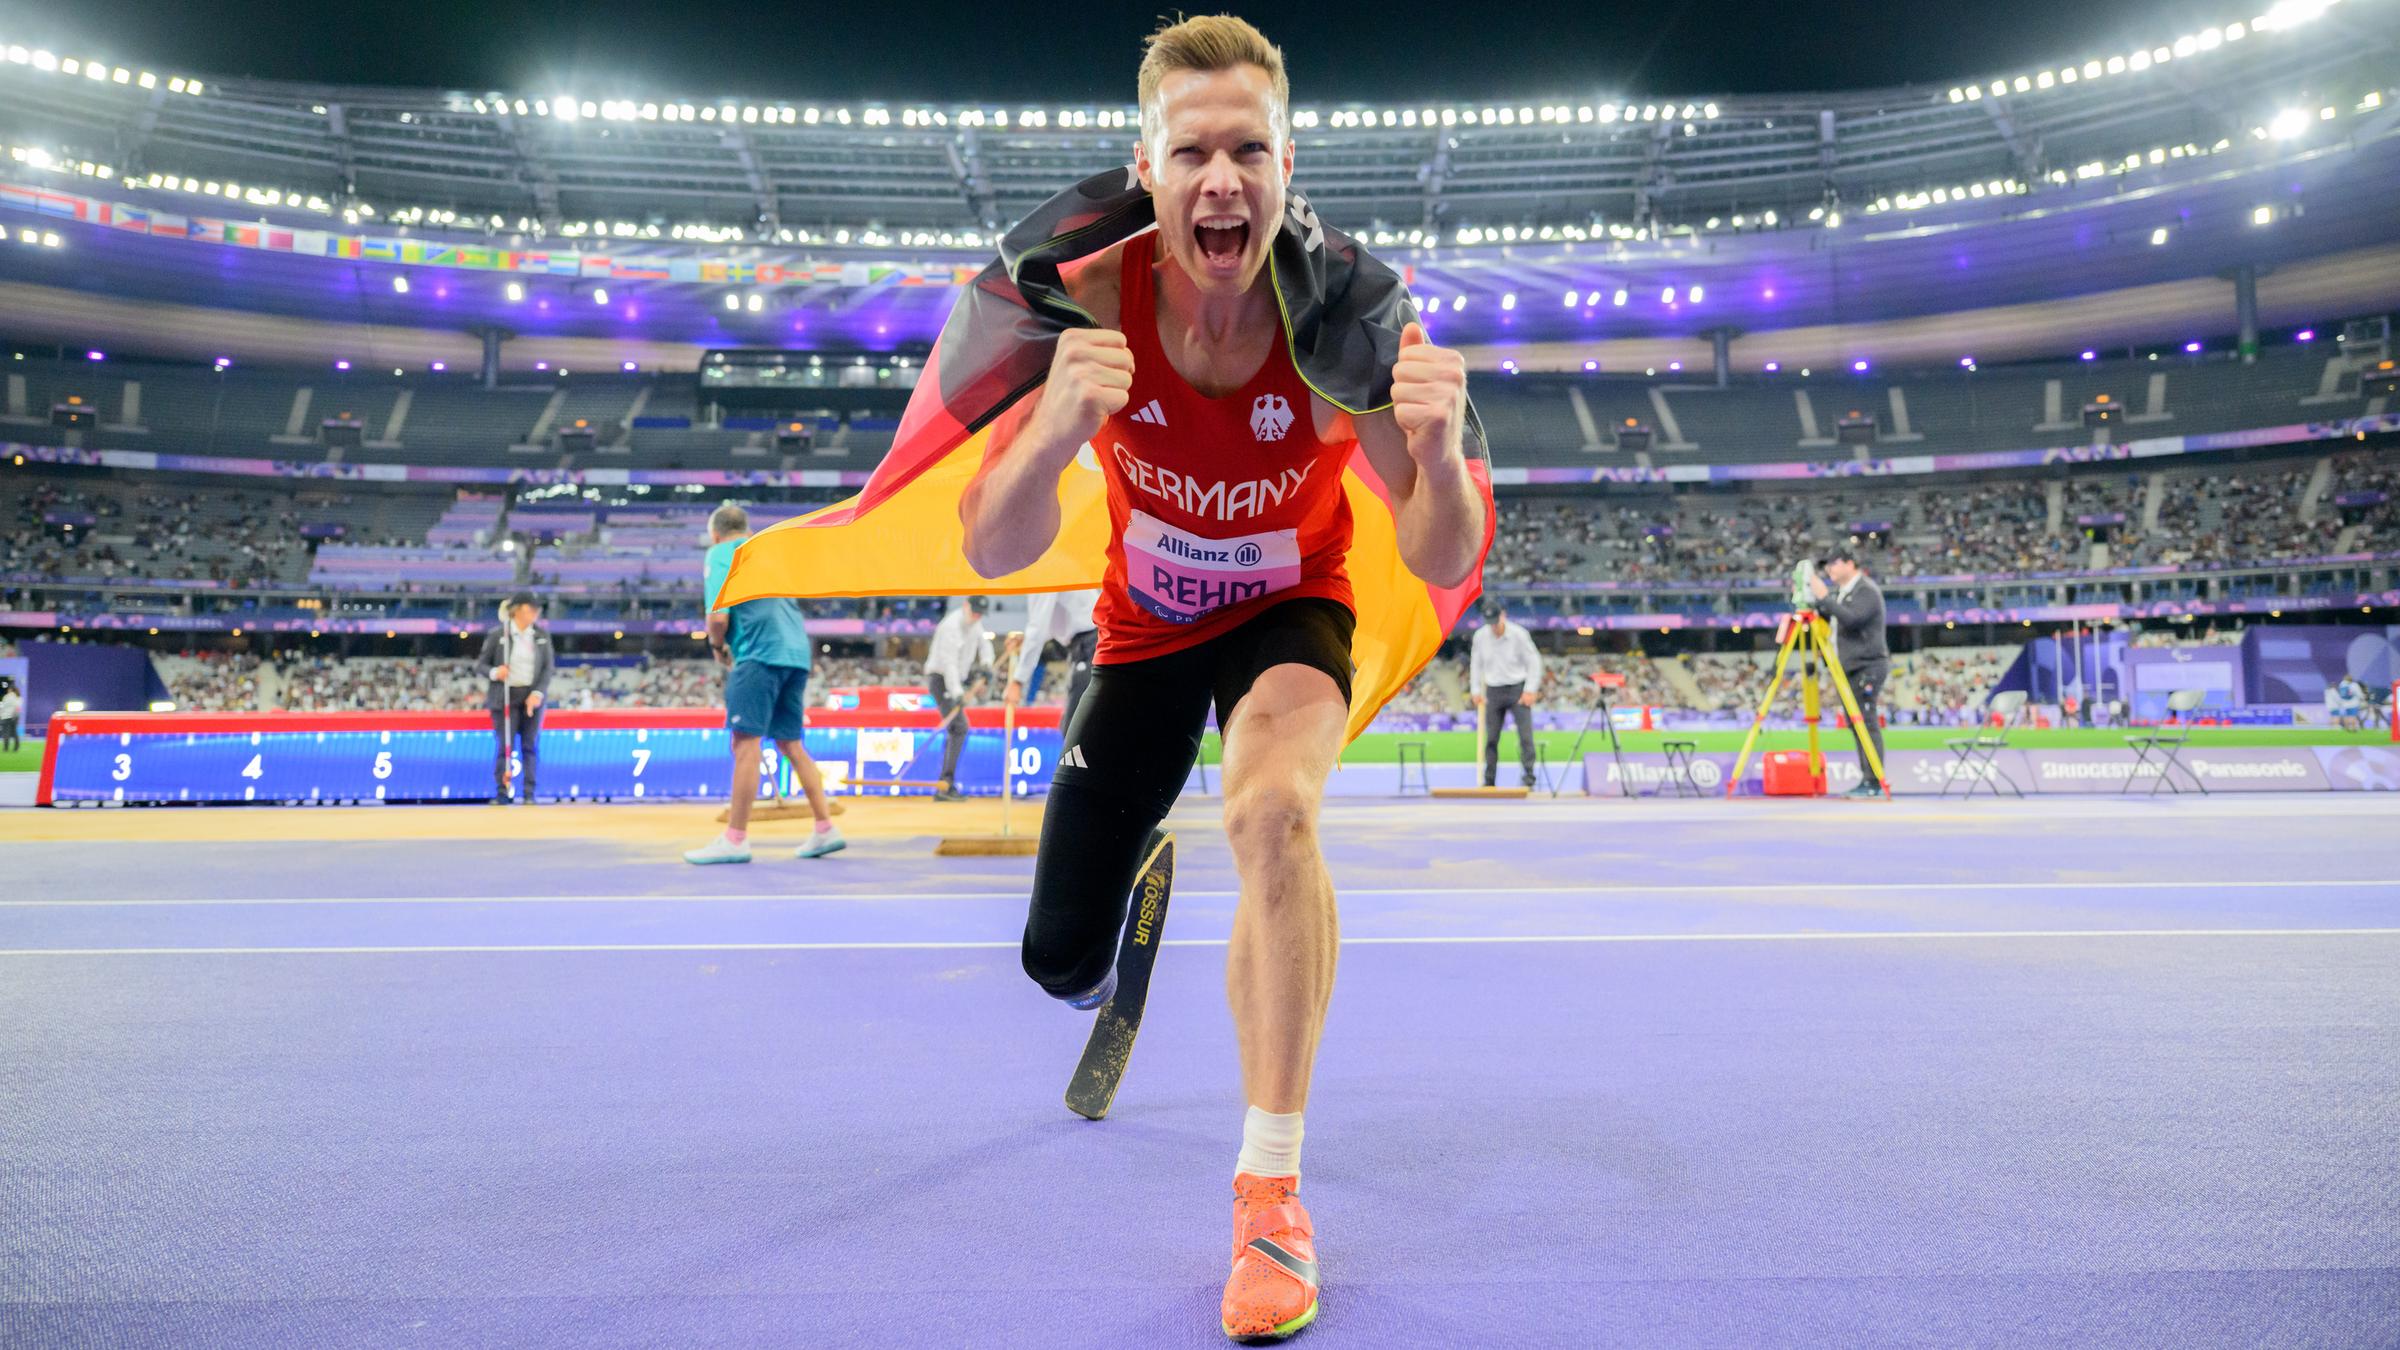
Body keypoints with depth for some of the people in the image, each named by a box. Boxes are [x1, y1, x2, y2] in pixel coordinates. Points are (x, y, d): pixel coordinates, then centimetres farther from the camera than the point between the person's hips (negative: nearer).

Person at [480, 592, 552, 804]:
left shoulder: (542, 635, 5)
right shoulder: (497, 635, -3)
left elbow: (547, 668, 4)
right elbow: (484, 664, 3)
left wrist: (538, 693, -8)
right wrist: (495, 672, -19)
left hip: (532, 696, 3)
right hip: (505, 697, -2)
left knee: (531, 745, 1)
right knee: (504, 744, -4)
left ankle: (529, 793, 5)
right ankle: (501, 791, 3)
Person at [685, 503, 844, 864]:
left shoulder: (719, 554, 3)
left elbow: (719, 617, -10)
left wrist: (718, 647, 9)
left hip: (760, 654, -7)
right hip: (797, 653, 7)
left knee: (746, 741, -7)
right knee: (790, 744, 12)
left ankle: (735, 839, -8)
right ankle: (825, 830, 11)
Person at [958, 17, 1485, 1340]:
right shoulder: (1090, 305, -25)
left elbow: (1442, 564, -26)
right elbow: (993, 556, -27)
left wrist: (1437, 453, -49)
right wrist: (1054, 435, -48)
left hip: (1290, 611, -1)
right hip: (1146, 622, 2)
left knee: (1273, 807, -36)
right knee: (1059, 965, 4)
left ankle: (1271, 1191, -19)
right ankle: (1132, 865, 46)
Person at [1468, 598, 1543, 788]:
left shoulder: (1519, 634, -10)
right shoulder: (1480, 636, -1)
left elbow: (1534, 662, -4)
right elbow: (1475, 664, 11)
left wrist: (1530, 690, -10)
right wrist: (1476, 691, 5)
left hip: (1518, 689, -3)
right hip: (1493, 691, 3)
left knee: (1525, 734, -11)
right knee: (1491, 738, 3)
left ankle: (1527, 777, -8)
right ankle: (1489, 781, 9)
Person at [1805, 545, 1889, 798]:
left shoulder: (1867, 590, -11)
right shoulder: (1840, 591, 17)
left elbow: (1851, 619, -24)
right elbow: (1828, 620, 18)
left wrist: (1824, 597, -21)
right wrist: (1813, 599, 5)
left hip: (1868, 666, -9)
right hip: (1850, 668, 9)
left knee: (1867, 724, -11)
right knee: (1856, 726, 9)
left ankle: (1874, 783, -10)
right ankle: (1866, 781, 13)